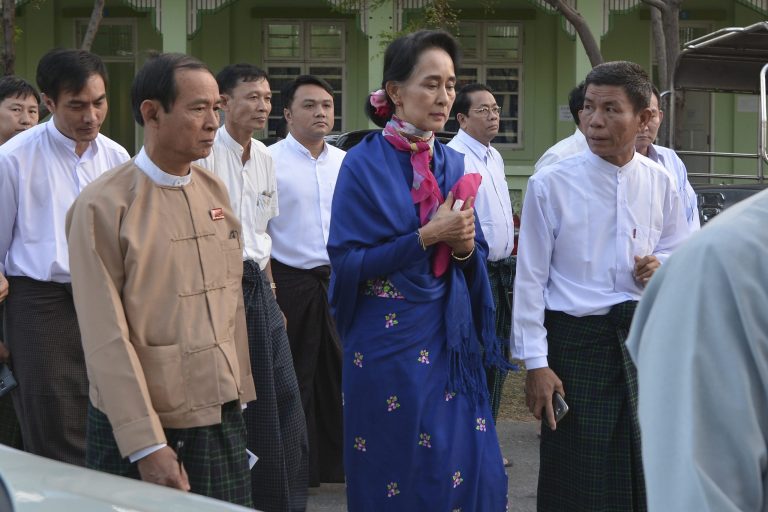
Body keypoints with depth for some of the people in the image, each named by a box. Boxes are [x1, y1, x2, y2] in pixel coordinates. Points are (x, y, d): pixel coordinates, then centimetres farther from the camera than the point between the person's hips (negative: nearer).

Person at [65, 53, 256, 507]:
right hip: (140, 424, -5)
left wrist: (240, 393, 13)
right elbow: (107, 337, -14)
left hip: (224, 417, 6)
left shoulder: (215, 191, 8)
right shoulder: (104, 206, -12)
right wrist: (147, 444, -17)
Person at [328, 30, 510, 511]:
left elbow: (478, 254, 12)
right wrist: (427, 236, -19)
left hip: (450, 334, 5)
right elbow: (347, 261, -13)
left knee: (469, 467, 2)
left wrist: (466, 246, -11)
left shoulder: (455, 164, 7)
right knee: (396, 468, 4)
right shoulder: (364, 164, -8)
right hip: (389, 337, -4)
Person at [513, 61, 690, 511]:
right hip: (576, 339, -3)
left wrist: (662, 266, -7)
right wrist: (536, 363, -9)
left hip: (644, 334, 4)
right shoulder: (551, 184, -10)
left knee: (644, 472, 13)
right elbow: (530, 279, -7)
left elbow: (678, 249, 18)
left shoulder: (660, 183, 0)